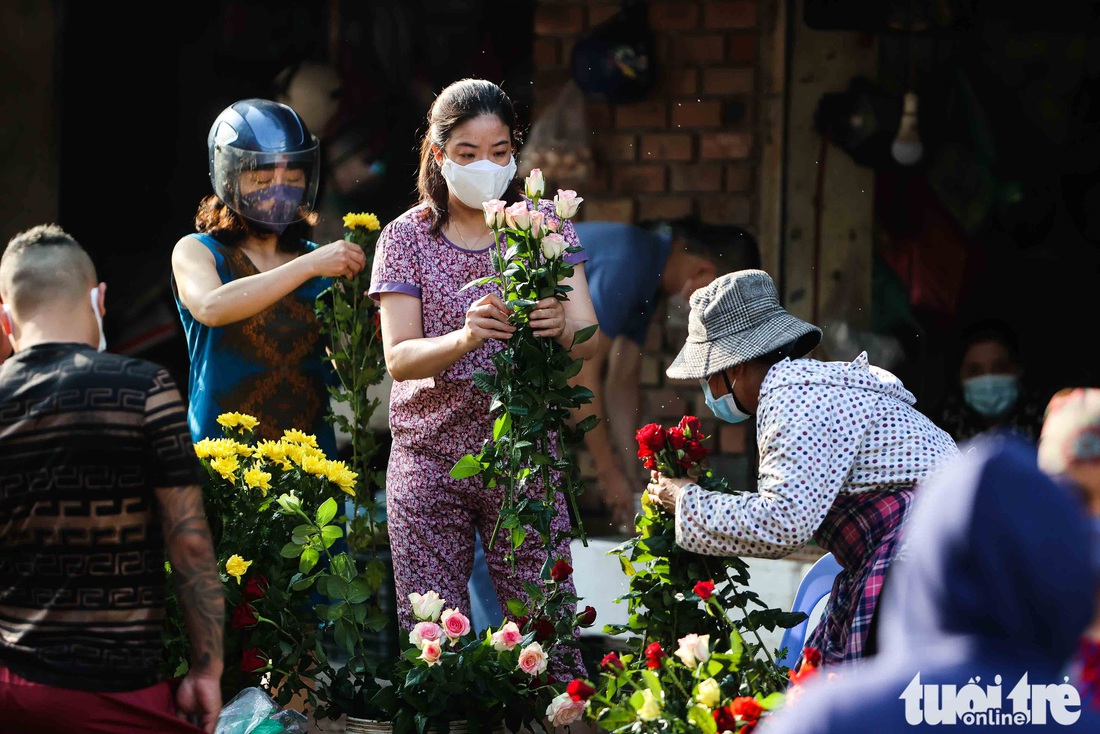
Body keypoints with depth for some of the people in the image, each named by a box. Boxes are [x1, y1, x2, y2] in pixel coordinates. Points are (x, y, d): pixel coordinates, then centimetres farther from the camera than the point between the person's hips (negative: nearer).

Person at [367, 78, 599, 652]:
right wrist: (466, 337, -28)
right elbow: (398, 358, -8)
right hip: (429, 459, 0)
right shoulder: (406, 238, 2)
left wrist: (560, 326, -28)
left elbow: (589, 341, -3)